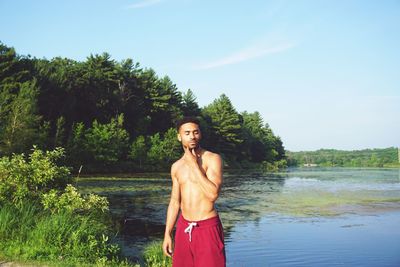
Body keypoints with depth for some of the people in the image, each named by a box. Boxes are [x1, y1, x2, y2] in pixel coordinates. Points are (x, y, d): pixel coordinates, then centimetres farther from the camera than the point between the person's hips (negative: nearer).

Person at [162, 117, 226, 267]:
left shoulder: (213, 159, -8)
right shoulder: (176, 167, 9)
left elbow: (213, 194, -20)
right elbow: (175, 202, 14)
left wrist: (194, 164, -16)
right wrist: (167, 234, 10)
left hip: (207, 228, -5)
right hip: (183, 228, 5)